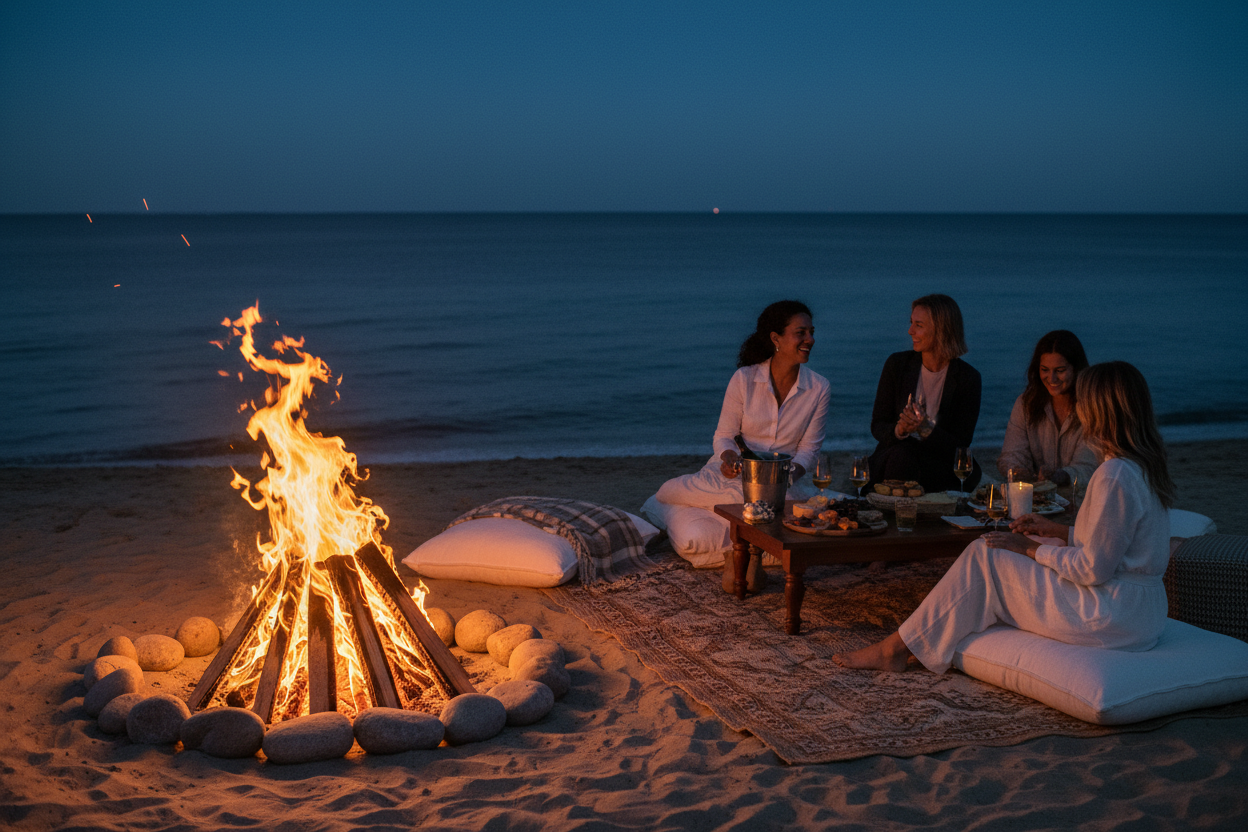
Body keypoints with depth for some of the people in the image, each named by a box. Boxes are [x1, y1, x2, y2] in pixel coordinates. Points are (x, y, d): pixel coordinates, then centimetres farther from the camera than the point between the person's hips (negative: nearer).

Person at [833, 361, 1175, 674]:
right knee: (991, 554, 13)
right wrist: (1054, 531, 11)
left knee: (983, 557, -4)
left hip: (1109, 618, -10)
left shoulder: (1114, 477, -23)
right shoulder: (1142, 466, 9)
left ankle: (896, 648, 6)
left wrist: (1029, 548, -9)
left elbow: (1093, 568, -21)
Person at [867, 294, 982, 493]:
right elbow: (877, 426, 3)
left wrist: (926, 429, -24)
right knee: (901, 455, -34)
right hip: (894, 453, 2)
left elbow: (960, 445, -5)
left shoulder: (967, 378, -5)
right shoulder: (897, 364, 2)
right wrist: (899, 430, -20)